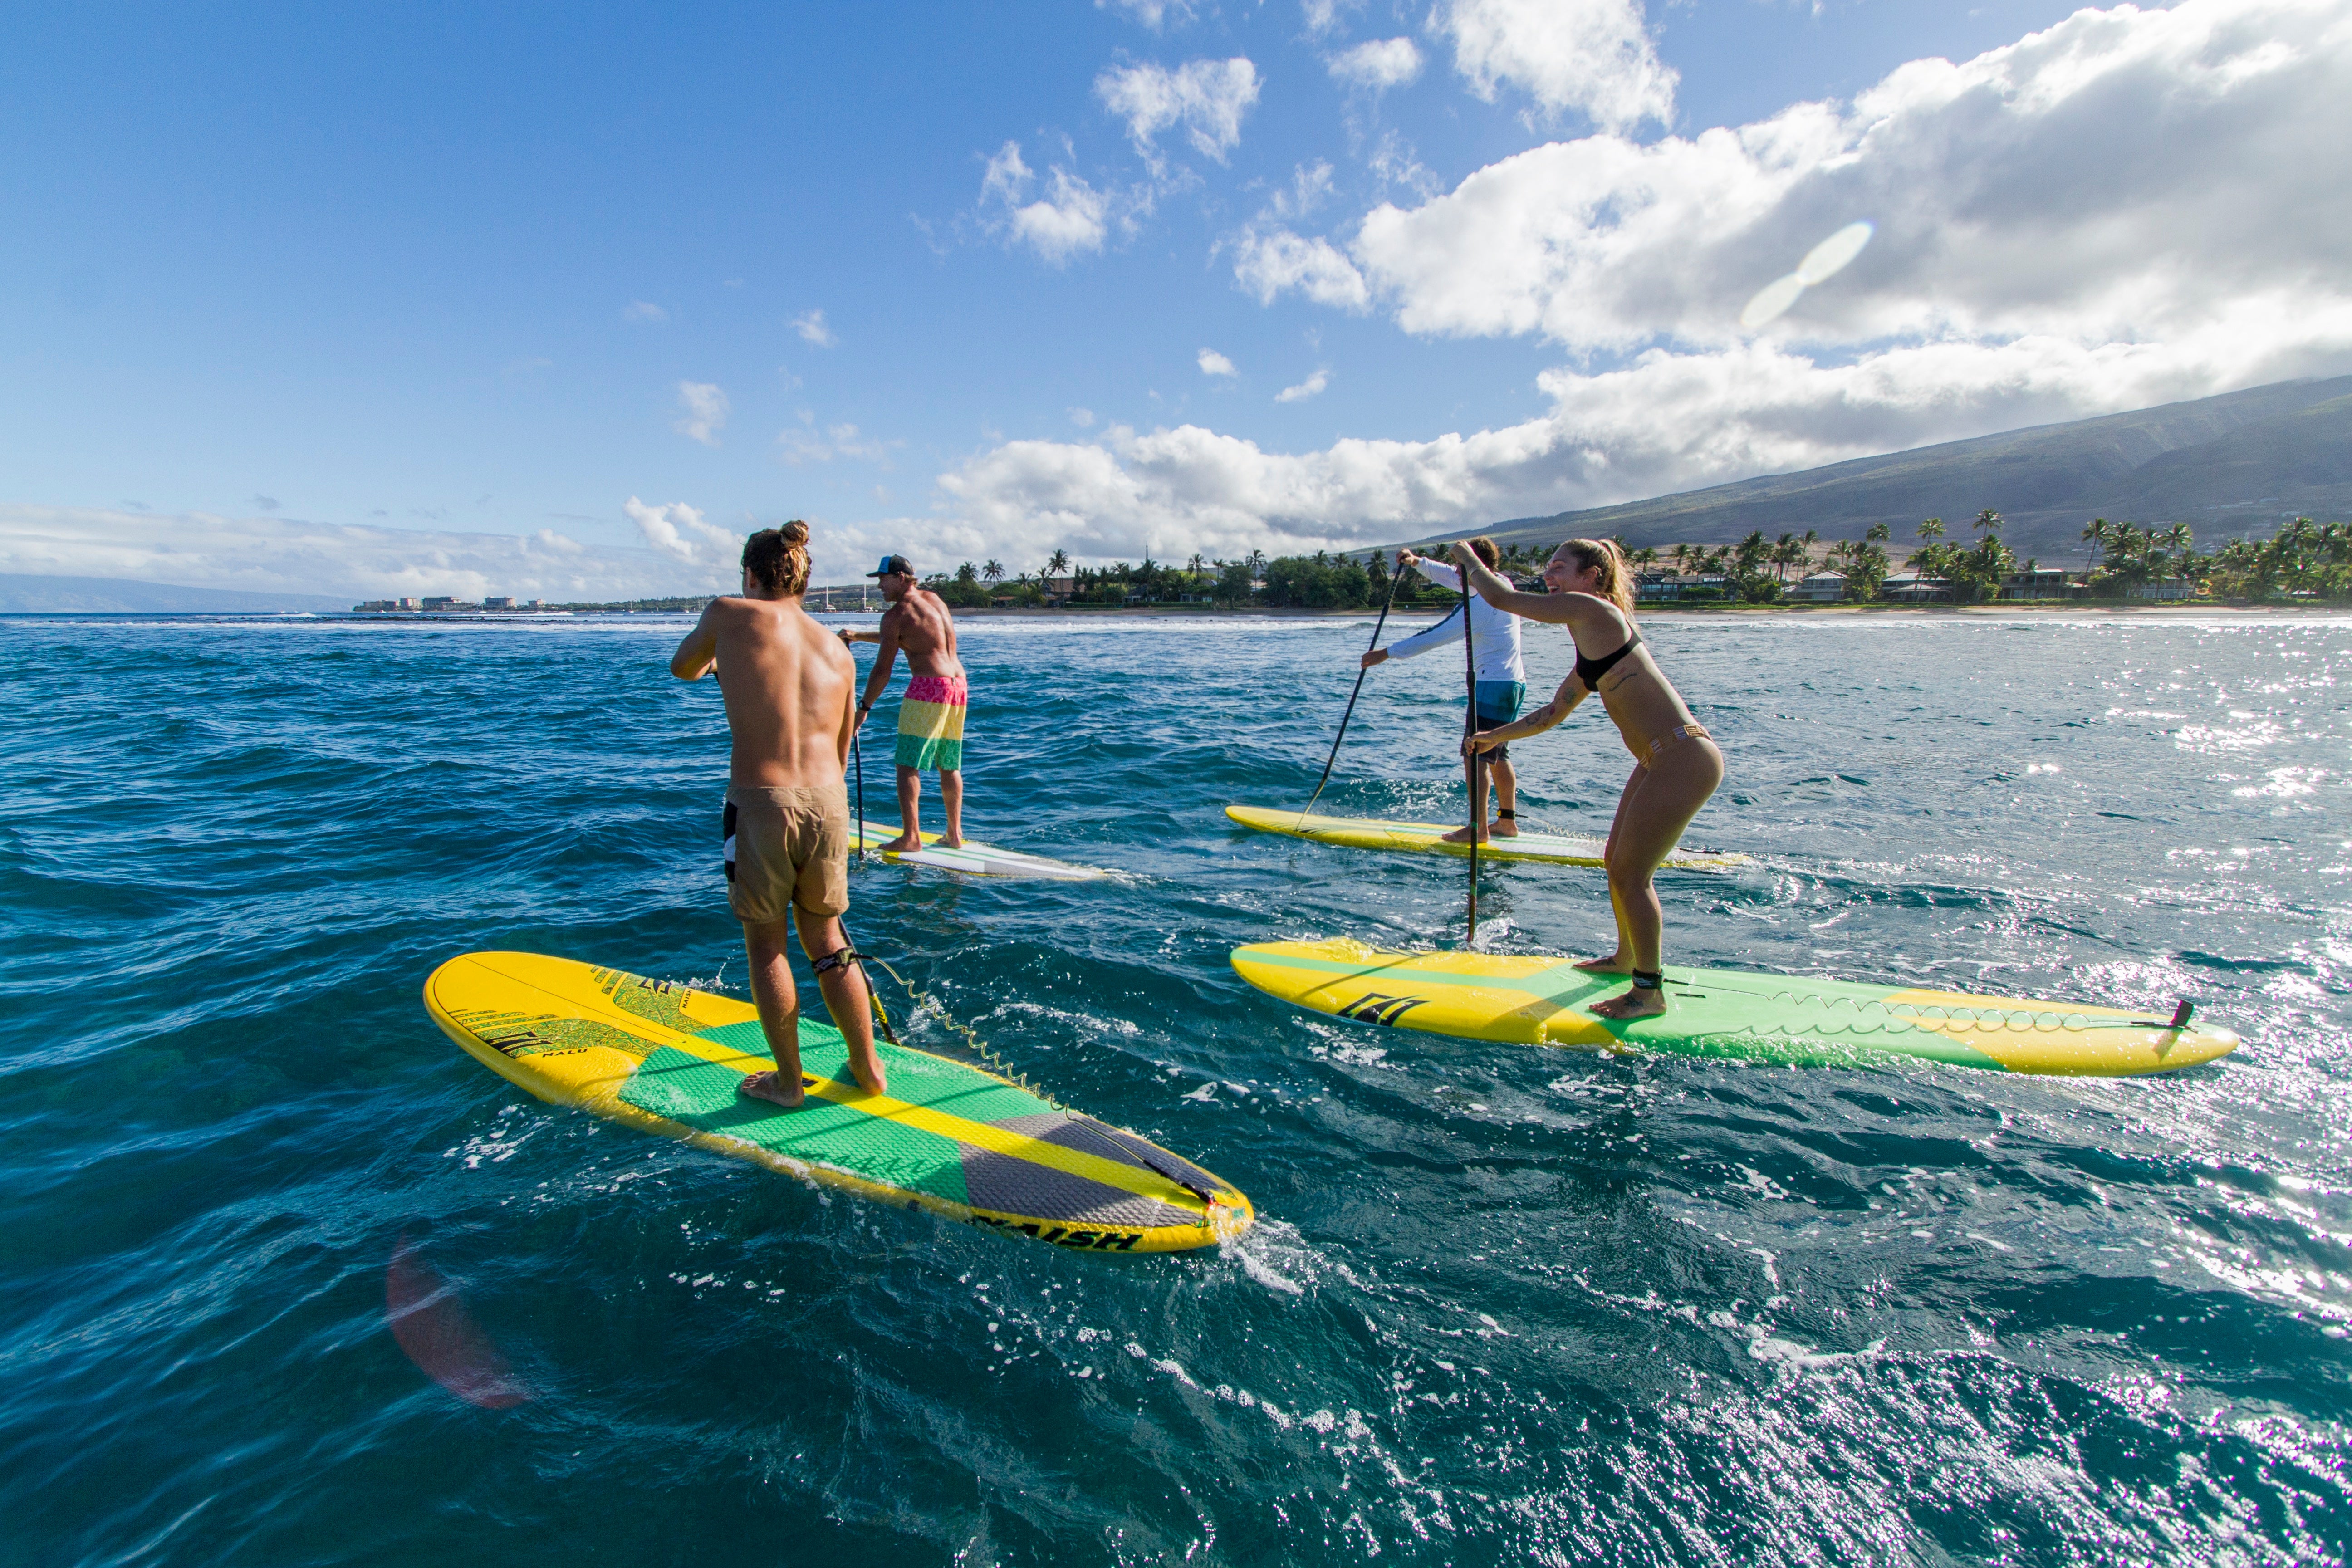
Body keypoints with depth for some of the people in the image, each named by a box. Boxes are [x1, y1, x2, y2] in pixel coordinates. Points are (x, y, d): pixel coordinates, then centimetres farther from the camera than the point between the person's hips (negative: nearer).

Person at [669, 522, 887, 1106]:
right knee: (826, 939, 19)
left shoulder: (729, 614, 2)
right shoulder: (839, 653, 12)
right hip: (828, 801, 4)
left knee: (765, 943, 14)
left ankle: (787, 1081, 25)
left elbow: (683, 668, 23)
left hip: (760, 803, -4)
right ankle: (869, 1069, 29)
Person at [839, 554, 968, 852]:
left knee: (908, 765, -3)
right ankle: (955, 835, 16)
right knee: (950, 765, 13)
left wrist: (864, 707, 4)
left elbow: (883, 670, -5)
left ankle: (911, 836, -7)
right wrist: (858, 636, 35)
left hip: (928, 686, -8)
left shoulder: (896, 613, -4)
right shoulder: (934, 599, 19)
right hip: (958, 684, 8)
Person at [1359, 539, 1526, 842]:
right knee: (1496, 755, 15)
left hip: (1495, 685, -10)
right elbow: (1449, 577, 22)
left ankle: (1478, 829, -6)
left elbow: (1436, 637, -21)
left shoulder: (1483, 604, -19)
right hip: (1512, 683, 10)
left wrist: (1388, 653, -18)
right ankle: (1507, 822, 20)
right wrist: (1418, 562, 12)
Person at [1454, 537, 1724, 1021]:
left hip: (1683, 758, -11)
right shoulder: (1592, 642, 17)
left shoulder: (1593, 611, -12)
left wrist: (1468, 558, 5)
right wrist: (1497, 736, 23)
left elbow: (1501, 598, -11)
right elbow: (1553, 713, 26)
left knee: (1630, 873, -5)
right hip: (1662, 759, 11)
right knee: (1618, 863, 20)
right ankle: (1626, 958, 39)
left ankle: (1650, 991, 8)